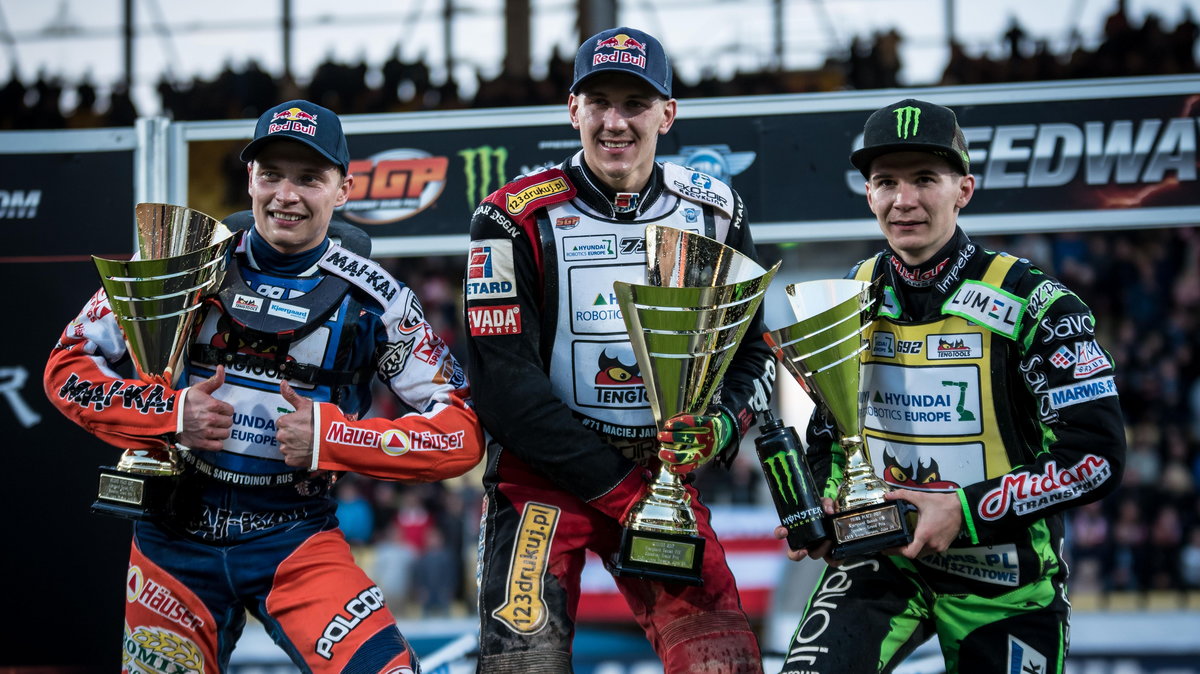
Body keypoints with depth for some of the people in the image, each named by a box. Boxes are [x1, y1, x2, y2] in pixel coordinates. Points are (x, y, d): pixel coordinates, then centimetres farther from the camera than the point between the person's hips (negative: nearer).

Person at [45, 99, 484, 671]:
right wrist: (169, 414, -13)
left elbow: (462, 434, -6)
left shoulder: (373, 300, -4)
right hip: (175, 536, 2)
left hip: (297, 538, -1)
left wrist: (330, 437, -17)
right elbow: (67, 365, 3)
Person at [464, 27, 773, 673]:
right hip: (545, 471, -3)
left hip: (662, 469, 3)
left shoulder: (714, 213, 3)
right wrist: (616, 486, -16)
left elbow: (754, 352, 11)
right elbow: (503, 383, -13)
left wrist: (720, 427, -12)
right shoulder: (518, 218, -9)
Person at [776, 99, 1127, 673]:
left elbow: (1097, 457, -18)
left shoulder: (1031, 305, -14)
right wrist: (824, 507, -4)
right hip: (880, 555, 2)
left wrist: (965, 512, -23)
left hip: (1002, 578, -2)